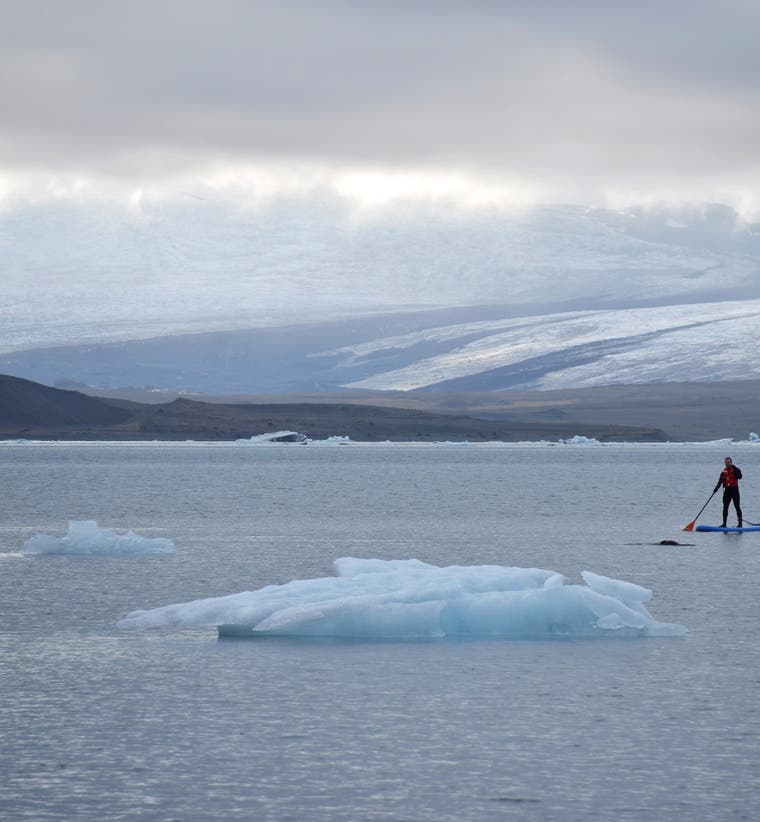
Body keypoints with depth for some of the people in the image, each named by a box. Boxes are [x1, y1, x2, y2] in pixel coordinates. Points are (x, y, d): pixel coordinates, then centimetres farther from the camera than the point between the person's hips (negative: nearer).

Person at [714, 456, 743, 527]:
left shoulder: (735, 469, -3)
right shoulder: (724, 472, 12)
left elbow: (739, 476, -19)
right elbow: (720, 481, 6)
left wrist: (735, 469, -22)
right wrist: (717, 488, -9)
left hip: (734, 490, -6)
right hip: (727, 490, 6)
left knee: (737, 507, -5)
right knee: (725, 507, 5)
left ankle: (740, 523, -4)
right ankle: (724, 524, 10)